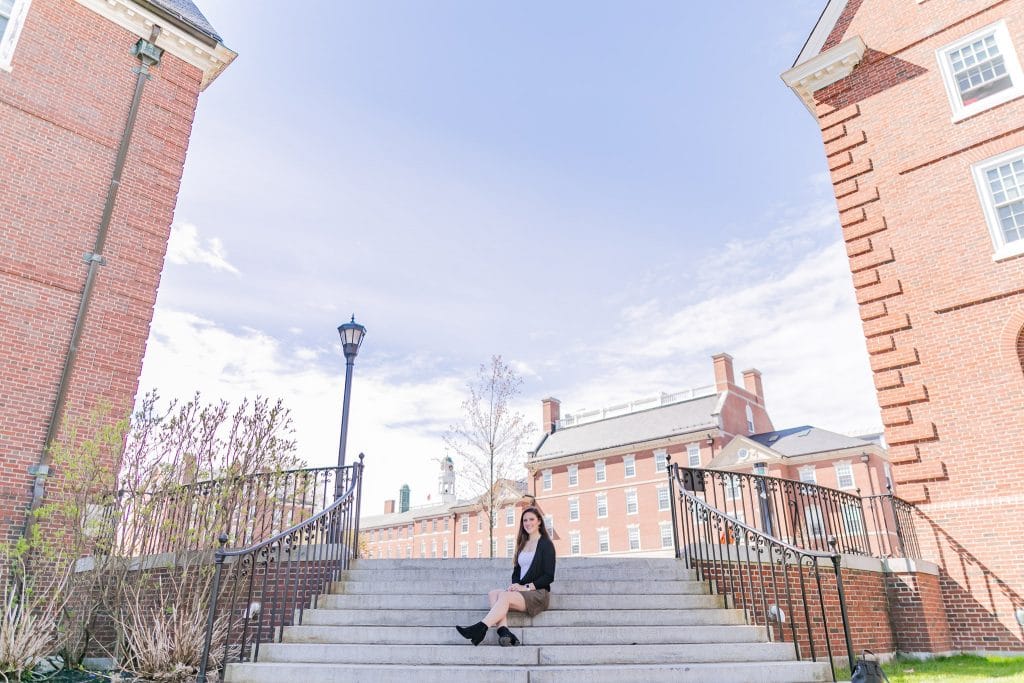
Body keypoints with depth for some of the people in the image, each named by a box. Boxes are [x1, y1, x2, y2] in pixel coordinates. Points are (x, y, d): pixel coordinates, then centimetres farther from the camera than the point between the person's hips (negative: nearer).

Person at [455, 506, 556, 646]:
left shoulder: (546, 544, 1)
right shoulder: (523, 544, 21)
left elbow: (549, 576, -5)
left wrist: (527, 587, -14)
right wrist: (515, 584, -2)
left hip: (538, 593, -6)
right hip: (521, 592, 6)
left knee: (504, 595, -30)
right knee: (493, 593, -22)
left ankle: (480, 629, -38)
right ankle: (504, 632, -40)